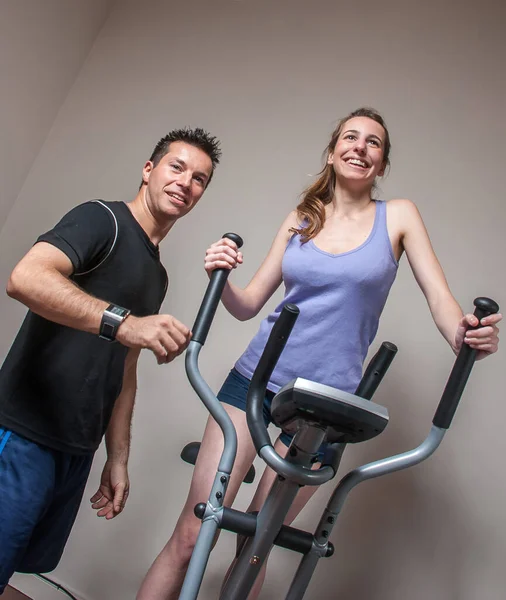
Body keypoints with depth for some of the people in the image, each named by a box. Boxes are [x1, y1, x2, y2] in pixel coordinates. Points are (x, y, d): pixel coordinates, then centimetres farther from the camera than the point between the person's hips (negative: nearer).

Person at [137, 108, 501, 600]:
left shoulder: (399, 217, 4)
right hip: (256, 377, 2)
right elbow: (248, 305, 8)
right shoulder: (300, 221, 8)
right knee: (192, 534, -3)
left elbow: (439, 294, -1)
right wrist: (221, 278, -13)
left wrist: (465, 334, -23)